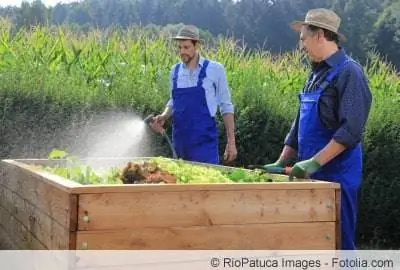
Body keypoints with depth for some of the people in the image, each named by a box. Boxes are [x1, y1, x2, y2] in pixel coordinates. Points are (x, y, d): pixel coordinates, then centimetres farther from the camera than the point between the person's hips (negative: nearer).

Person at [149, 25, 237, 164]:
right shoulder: (175, 70, 7)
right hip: (180, 141, 4)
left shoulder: (215, 69, -5)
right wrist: (163, 117, -3)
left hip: (205, 142, -4)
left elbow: (226, 106, 0)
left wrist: (231, 142, -2)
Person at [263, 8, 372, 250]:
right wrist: (281, 163, 13)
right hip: (312, 174, 8)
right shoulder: (317, 74, 14)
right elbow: (300, 124, 18)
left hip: (336, 175, -8)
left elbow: (351, 130, -21)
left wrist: (315, 162, -24)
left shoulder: (348, 72, -12)